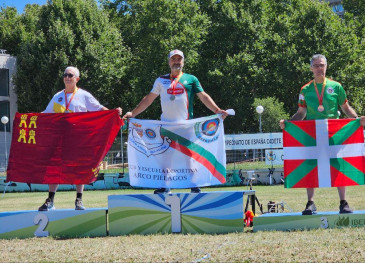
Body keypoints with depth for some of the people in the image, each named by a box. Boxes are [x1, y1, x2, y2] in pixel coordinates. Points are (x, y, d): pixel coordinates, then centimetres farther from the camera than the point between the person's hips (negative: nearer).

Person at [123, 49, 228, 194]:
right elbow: (149, 99, 19)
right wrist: (133, 113, 14)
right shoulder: (161, 80, 15)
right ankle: (165, 186, 5)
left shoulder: (191, 79, 10)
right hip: (165, 124, 2)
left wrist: (217, 110, -7)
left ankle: (194, 186, 3)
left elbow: (203, 97, 7)